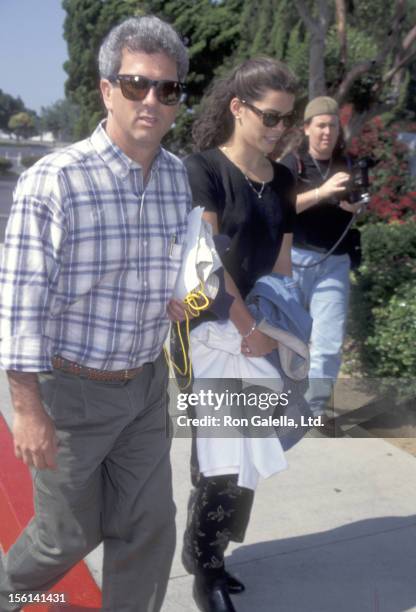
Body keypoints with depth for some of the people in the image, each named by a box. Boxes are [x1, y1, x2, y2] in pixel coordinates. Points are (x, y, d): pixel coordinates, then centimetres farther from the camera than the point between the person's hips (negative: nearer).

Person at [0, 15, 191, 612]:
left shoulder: (182, 177, 0)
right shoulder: (54, 180, -19)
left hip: (146, 384, 5)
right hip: (70, 386, -4)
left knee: (148, 528, 12)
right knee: (69, 534, 14)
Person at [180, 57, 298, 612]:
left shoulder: (281, 179, 9)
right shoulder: (202, 169, -10)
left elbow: (281, 260, 8)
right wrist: (249, 329, -15)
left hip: (261, 333, 6)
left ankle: (209, 556, 29)